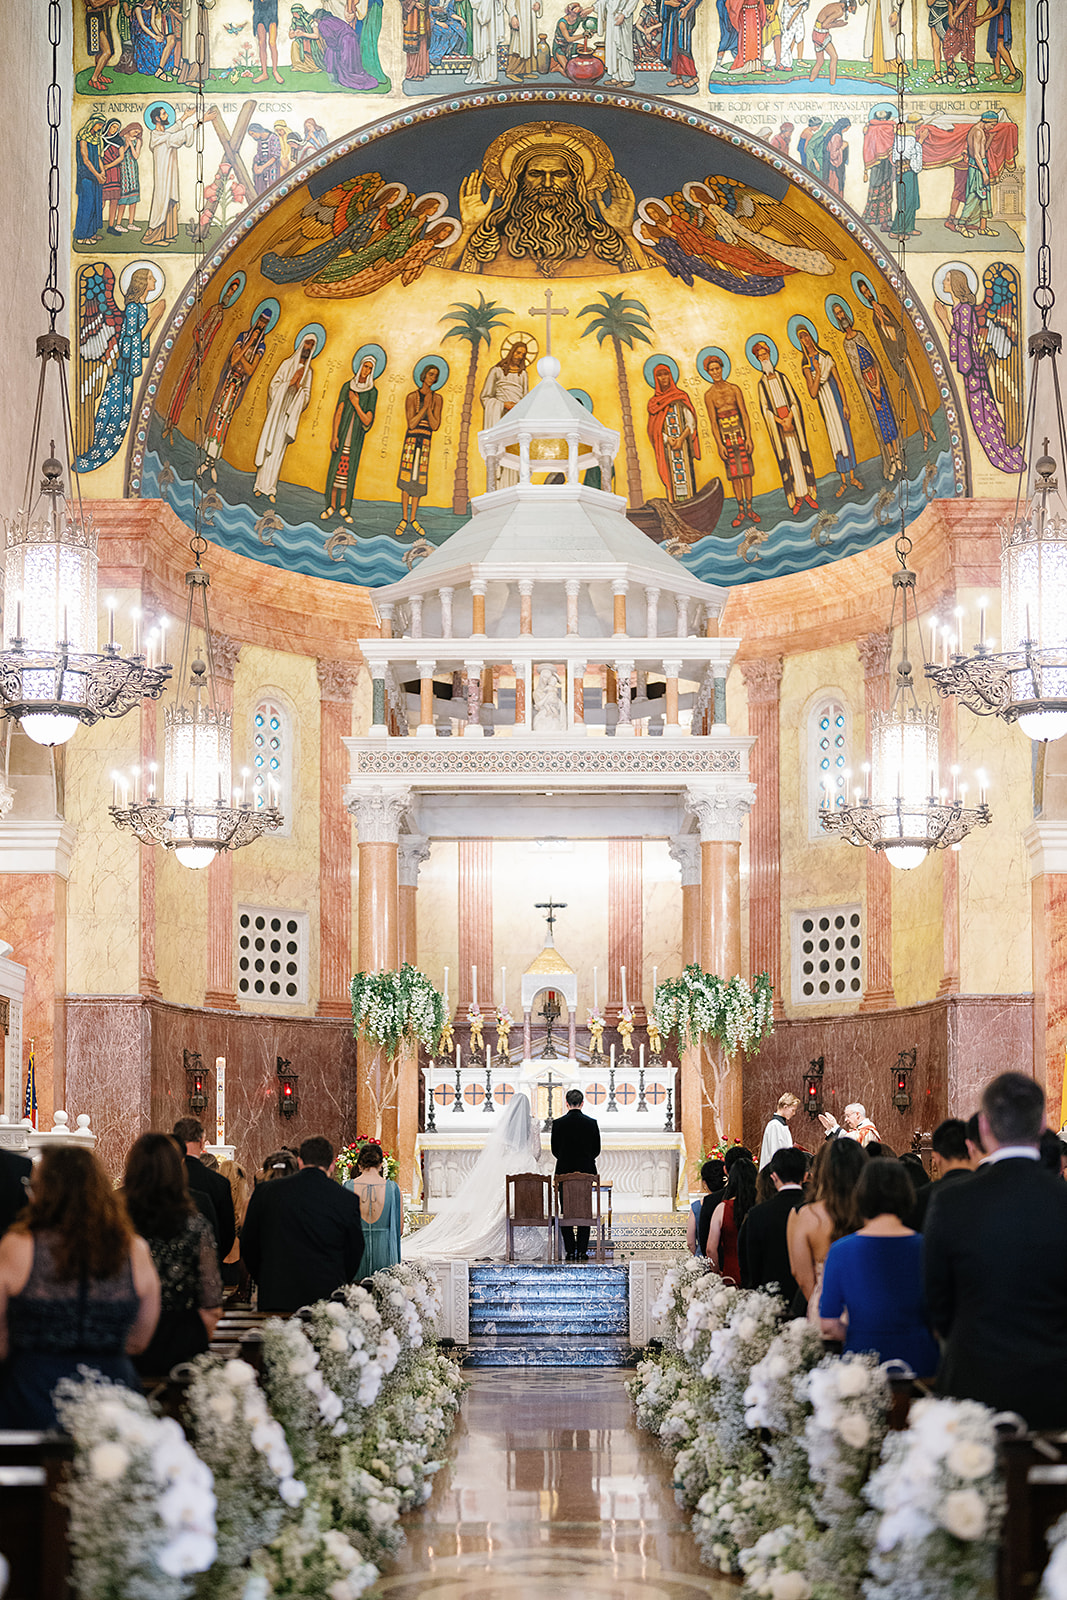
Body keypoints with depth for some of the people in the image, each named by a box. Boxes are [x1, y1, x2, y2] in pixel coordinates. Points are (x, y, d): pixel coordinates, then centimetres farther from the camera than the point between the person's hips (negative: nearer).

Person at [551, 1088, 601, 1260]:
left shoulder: (558, 1123, -6)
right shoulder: (592, 1123, -4)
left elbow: (555, 1150, 1)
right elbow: (597, 1150, 2)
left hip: (564, 1171, -1)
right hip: (586, 1171, 1)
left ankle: (570, 1251, 3)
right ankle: (582, 1250, 4)